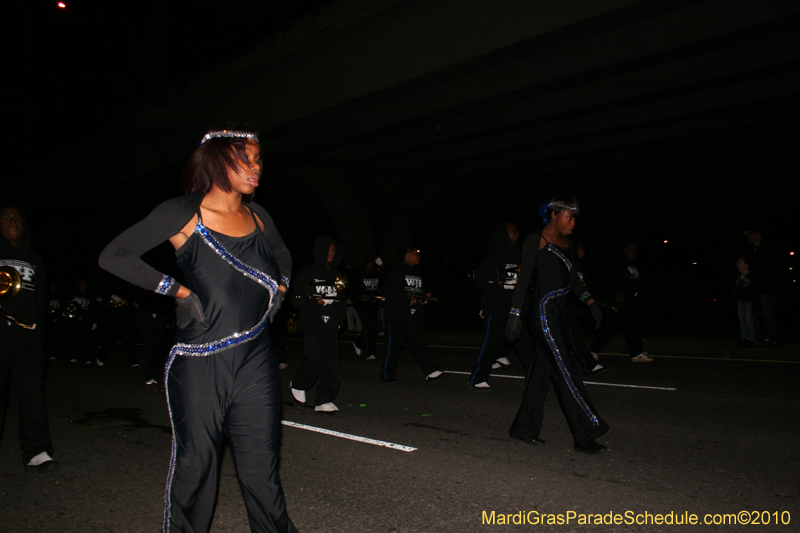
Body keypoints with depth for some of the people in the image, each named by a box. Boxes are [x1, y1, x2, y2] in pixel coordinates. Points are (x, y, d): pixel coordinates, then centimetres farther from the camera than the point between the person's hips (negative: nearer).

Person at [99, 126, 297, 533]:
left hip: (256, 360, 4)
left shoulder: (257, 216, 10)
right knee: (195, 463, 7)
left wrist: (280, 286, 12)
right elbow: (113, 256, -7)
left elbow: (282, 255, 31)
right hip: (200, 365, -4)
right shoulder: (182, 214, -6)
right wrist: (178, 290, -10)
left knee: (262, 467, 11)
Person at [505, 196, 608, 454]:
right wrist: (516, 314, -13)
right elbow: (524, 277, -9)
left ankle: (524, 428, 19)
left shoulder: (566, 243, 17)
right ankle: (583, 435, -3)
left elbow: (572, 275, 24)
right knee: (565, 372, -8)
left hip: (558, 315, 8)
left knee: (542, 371, 10)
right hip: (543, 313, -8)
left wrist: (589, 300, 12)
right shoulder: (536, 240, -6)